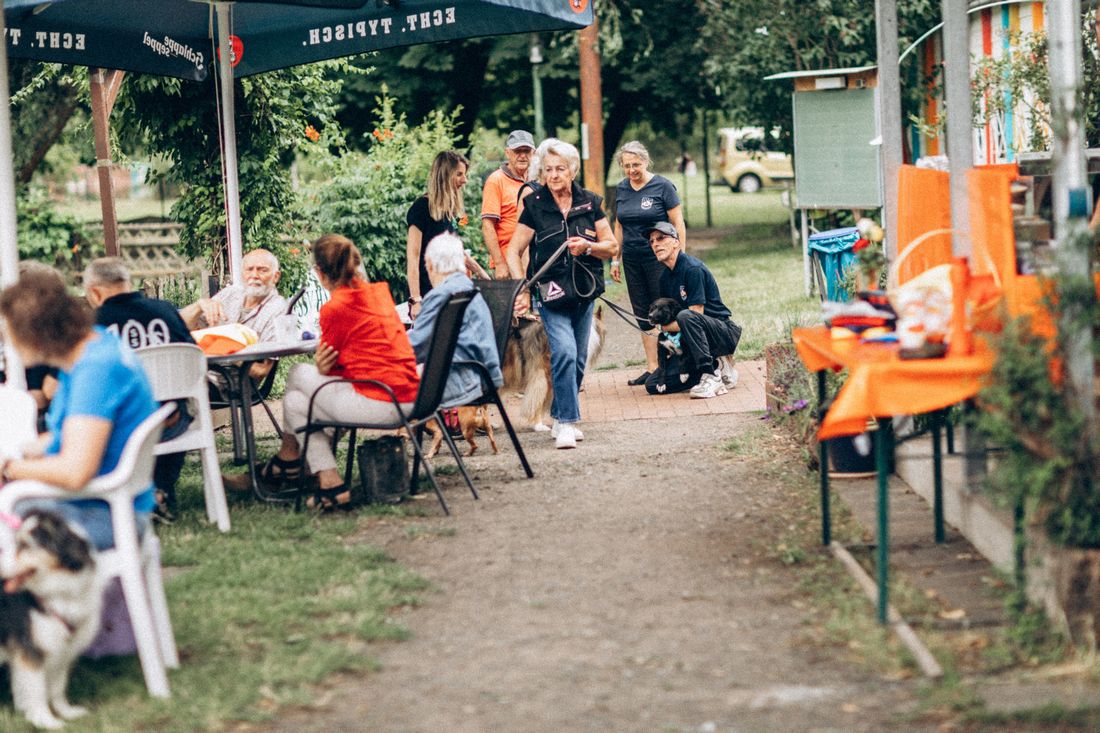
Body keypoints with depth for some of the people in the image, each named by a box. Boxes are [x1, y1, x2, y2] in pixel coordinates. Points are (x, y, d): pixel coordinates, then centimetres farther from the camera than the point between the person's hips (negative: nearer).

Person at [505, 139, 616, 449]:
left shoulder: (589, 203, 4)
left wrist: (587, 247, -13)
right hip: (551, 293, -4)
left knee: (577, 361, 9)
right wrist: (522, 290, -11)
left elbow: (611, 247, 8)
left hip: (584, 293, 4)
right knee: (564, 353, -20)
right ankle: (567, 423, -16)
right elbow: (514, 252, -1)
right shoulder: (534, 206, -3)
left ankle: (560, 418, 26)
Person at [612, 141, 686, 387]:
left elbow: (678, 223, -6)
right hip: (632, 260, 6)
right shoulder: (621, 189, 10)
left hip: (658, 257, -6)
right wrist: (615, 259, 16)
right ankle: (652, 368, 11)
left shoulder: (662, 186, -6)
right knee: (643, 315, 7)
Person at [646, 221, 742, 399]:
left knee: (687, 317, -39)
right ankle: (716, 365, 7)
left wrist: (668, 327, -8)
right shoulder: (665, 276, 9)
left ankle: (712, 377, -30)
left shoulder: (693, 269, -16)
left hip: (725, 333, -8)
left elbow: (696, 314, -20)